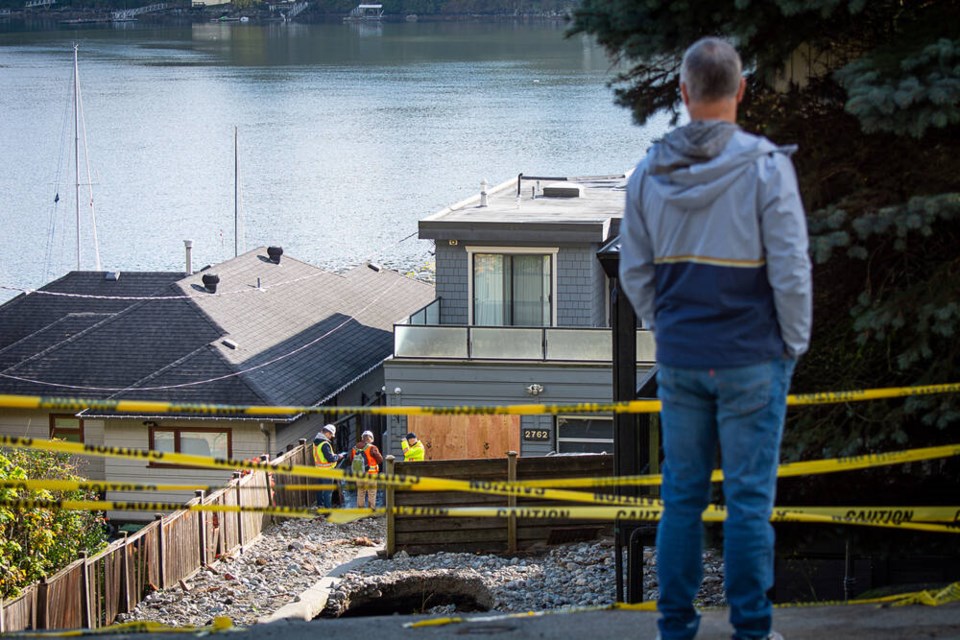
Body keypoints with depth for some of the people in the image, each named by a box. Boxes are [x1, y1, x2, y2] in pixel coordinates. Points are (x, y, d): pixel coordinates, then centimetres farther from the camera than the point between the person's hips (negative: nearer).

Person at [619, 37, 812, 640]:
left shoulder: (649, 172, 2)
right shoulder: (765, 166, -12)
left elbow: (634, 272, 9)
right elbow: (791, 269, -12)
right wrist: (795, 342, 1)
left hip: (679, 360, 4)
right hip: (751, 359, -4)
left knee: (683, 493, 11)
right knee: (749, 496, 2)